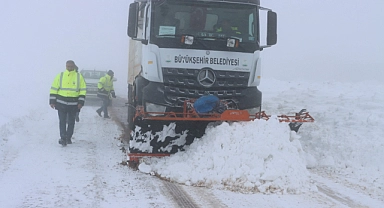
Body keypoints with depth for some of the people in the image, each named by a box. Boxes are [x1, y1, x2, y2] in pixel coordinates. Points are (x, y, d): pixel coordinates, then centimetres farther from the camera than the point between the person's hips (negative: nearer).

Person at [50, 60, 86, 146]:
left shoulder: (79, 77, 3)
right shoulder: (60, 76, 3)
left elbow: (83, 90, 4)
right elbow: (53, 89, 5)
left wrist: (81, 102, -4)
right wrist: (52, 101, 0)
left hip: (73, 104, 1)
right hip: (61, 103, -1)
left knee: (71, 122, 9)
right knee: (62, 121, -6)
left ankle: (68, 138, 22)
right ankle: (63, 138, -5)